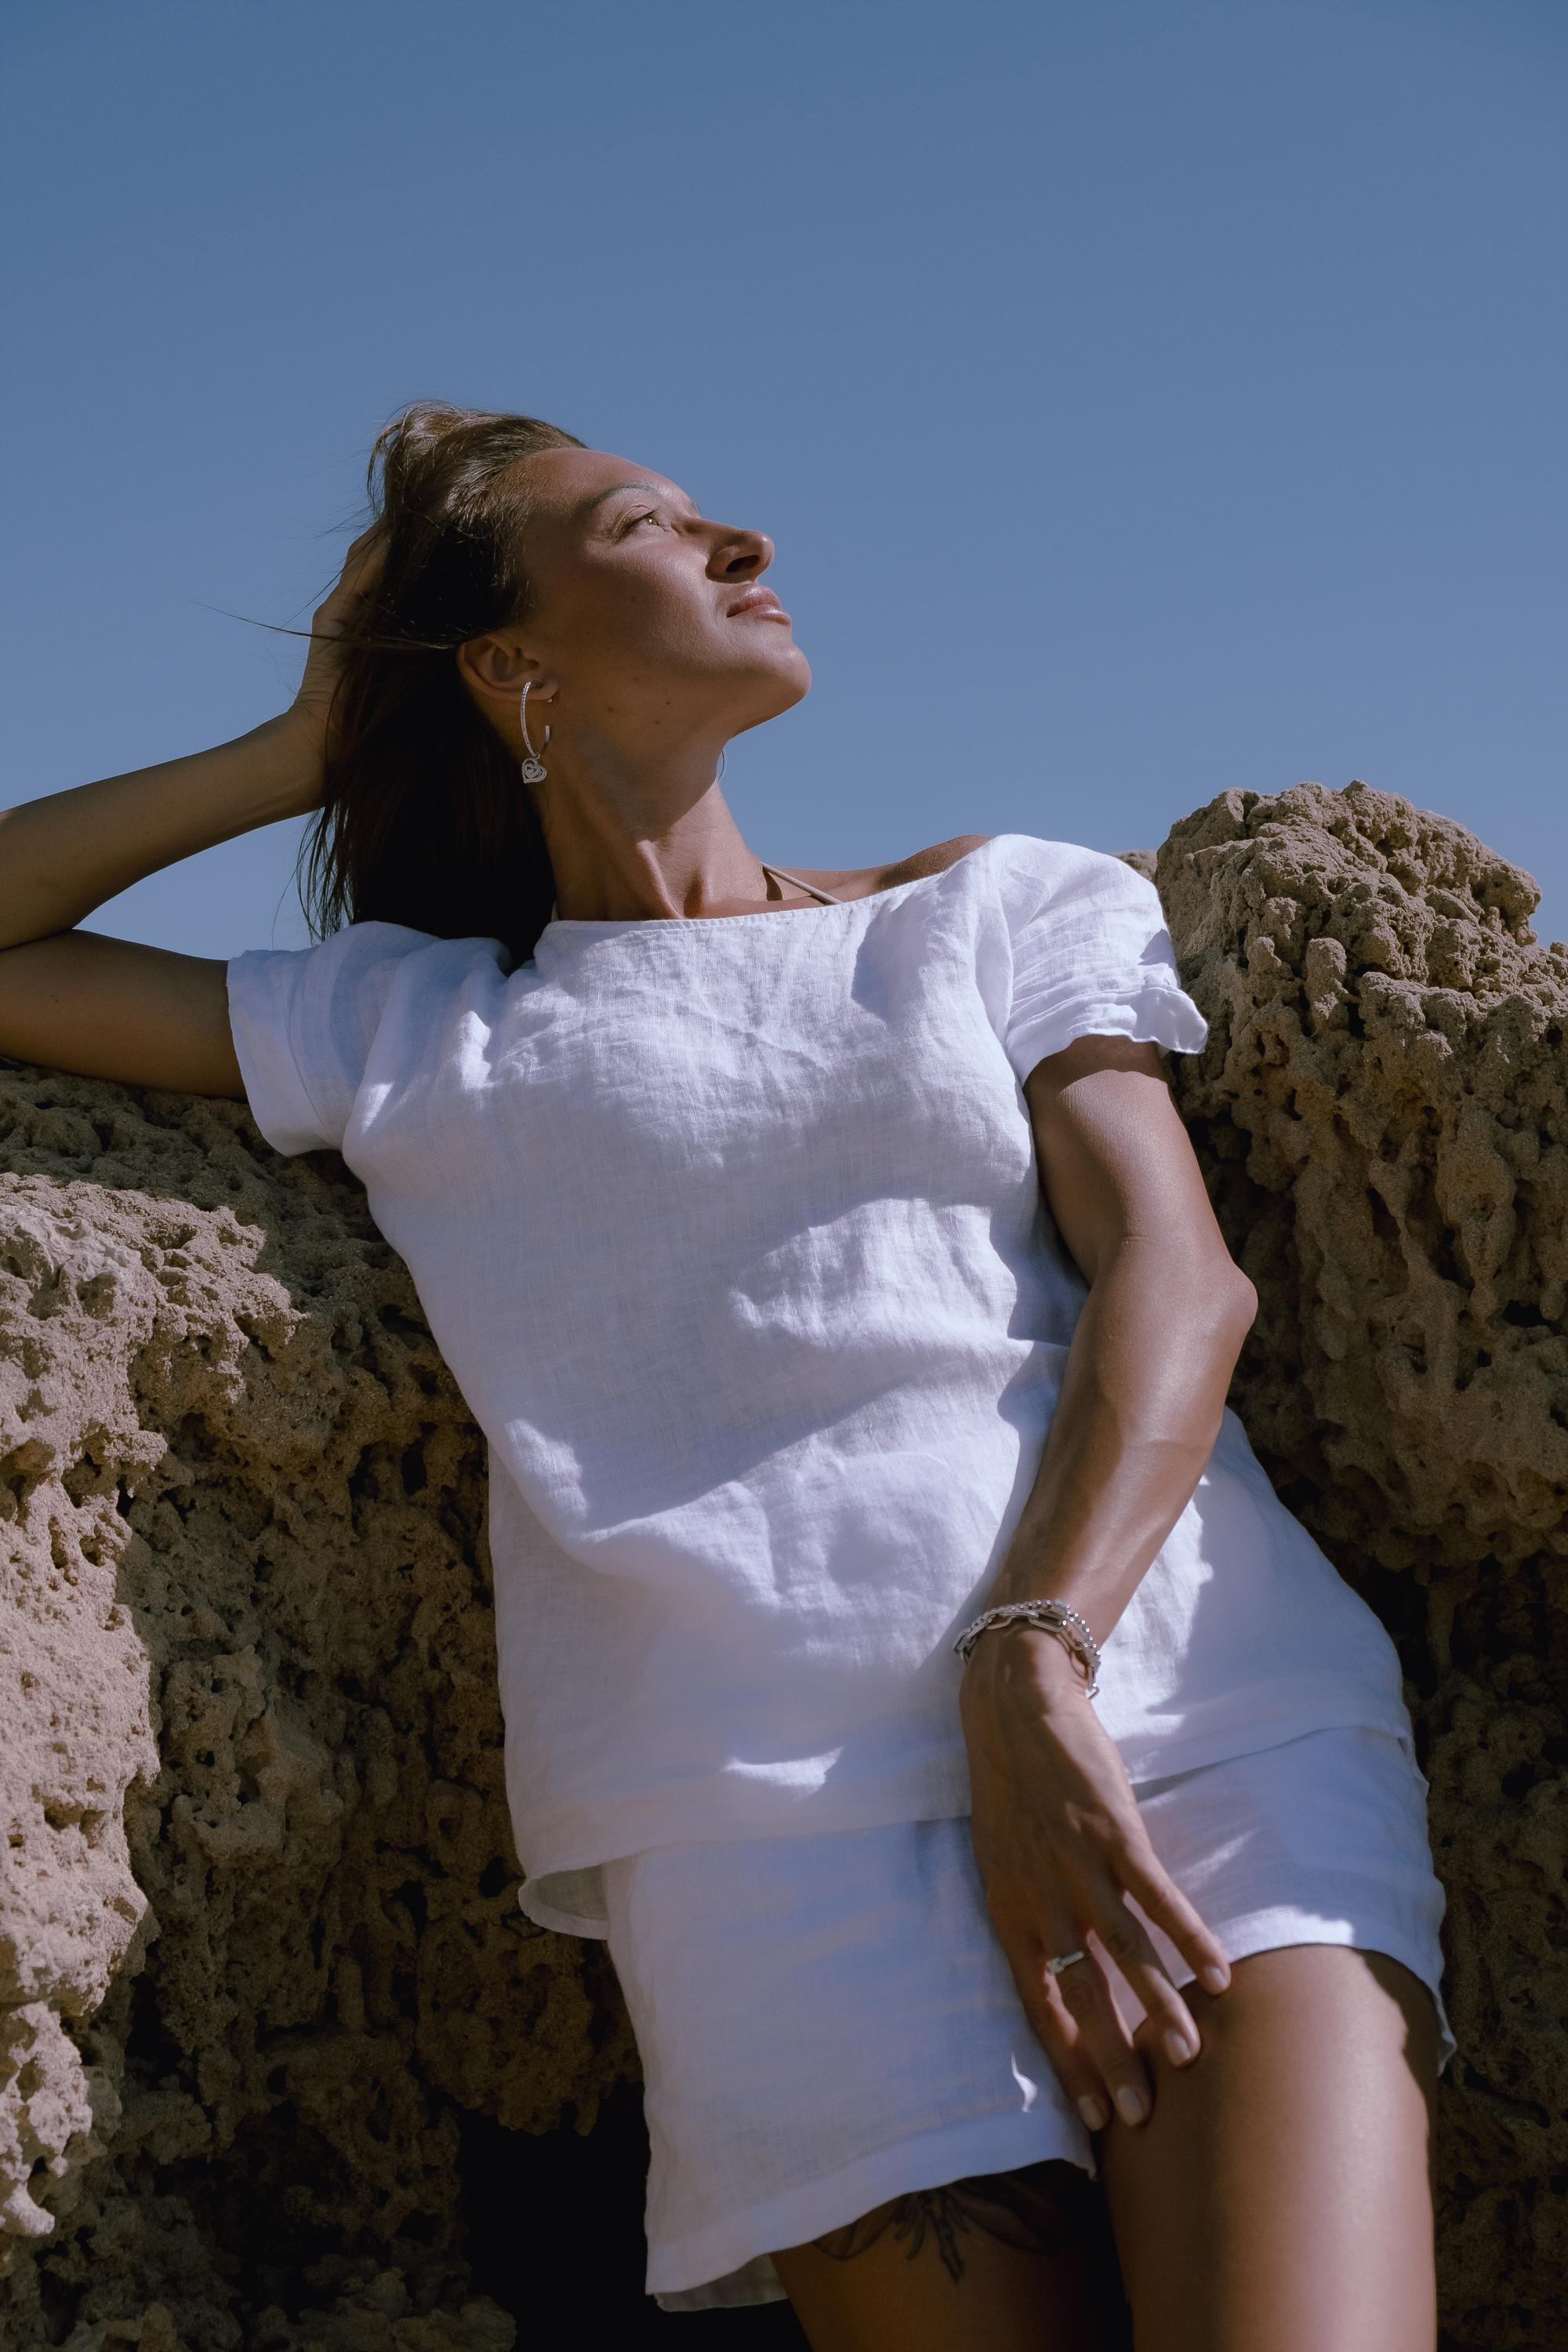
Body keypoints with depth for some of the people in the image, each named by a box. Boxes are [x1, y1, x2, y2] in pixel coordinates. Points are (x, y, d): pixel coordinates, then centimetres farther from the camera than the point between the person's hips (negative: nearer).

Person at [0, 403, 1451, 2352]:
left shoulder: (995, 906, 22)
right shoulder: (405, 1026, 20)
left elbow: (1176, 1270, 6)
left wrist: (1038, 1662, -11)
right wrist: (302, 751, 23)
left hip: (1198, 1694, 1)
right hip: (771, 1799, 0)